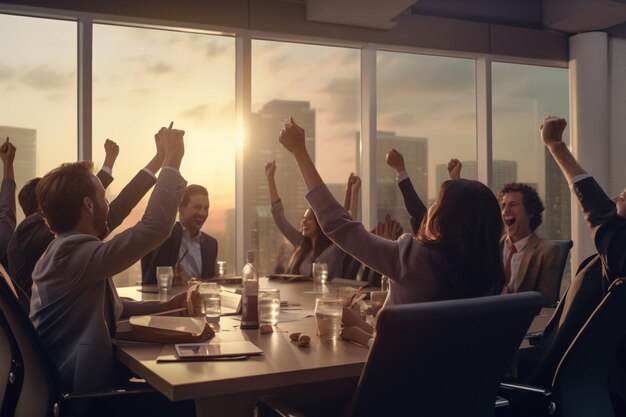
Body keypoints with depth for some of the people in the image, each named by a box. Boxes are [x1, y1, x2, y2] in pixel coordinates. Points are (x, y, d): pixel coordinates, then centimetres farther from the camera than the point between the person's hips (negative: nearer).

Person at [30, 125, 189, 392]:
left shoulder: (66, 253, 12)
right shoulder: (72, 255, -22)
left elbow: (111, 309, 17)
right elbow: (156, 226, -30)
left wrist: (166, 307, 6)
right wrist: (171, 161, -20)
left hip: (69, 381, 10)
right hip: (80, 391, -10)